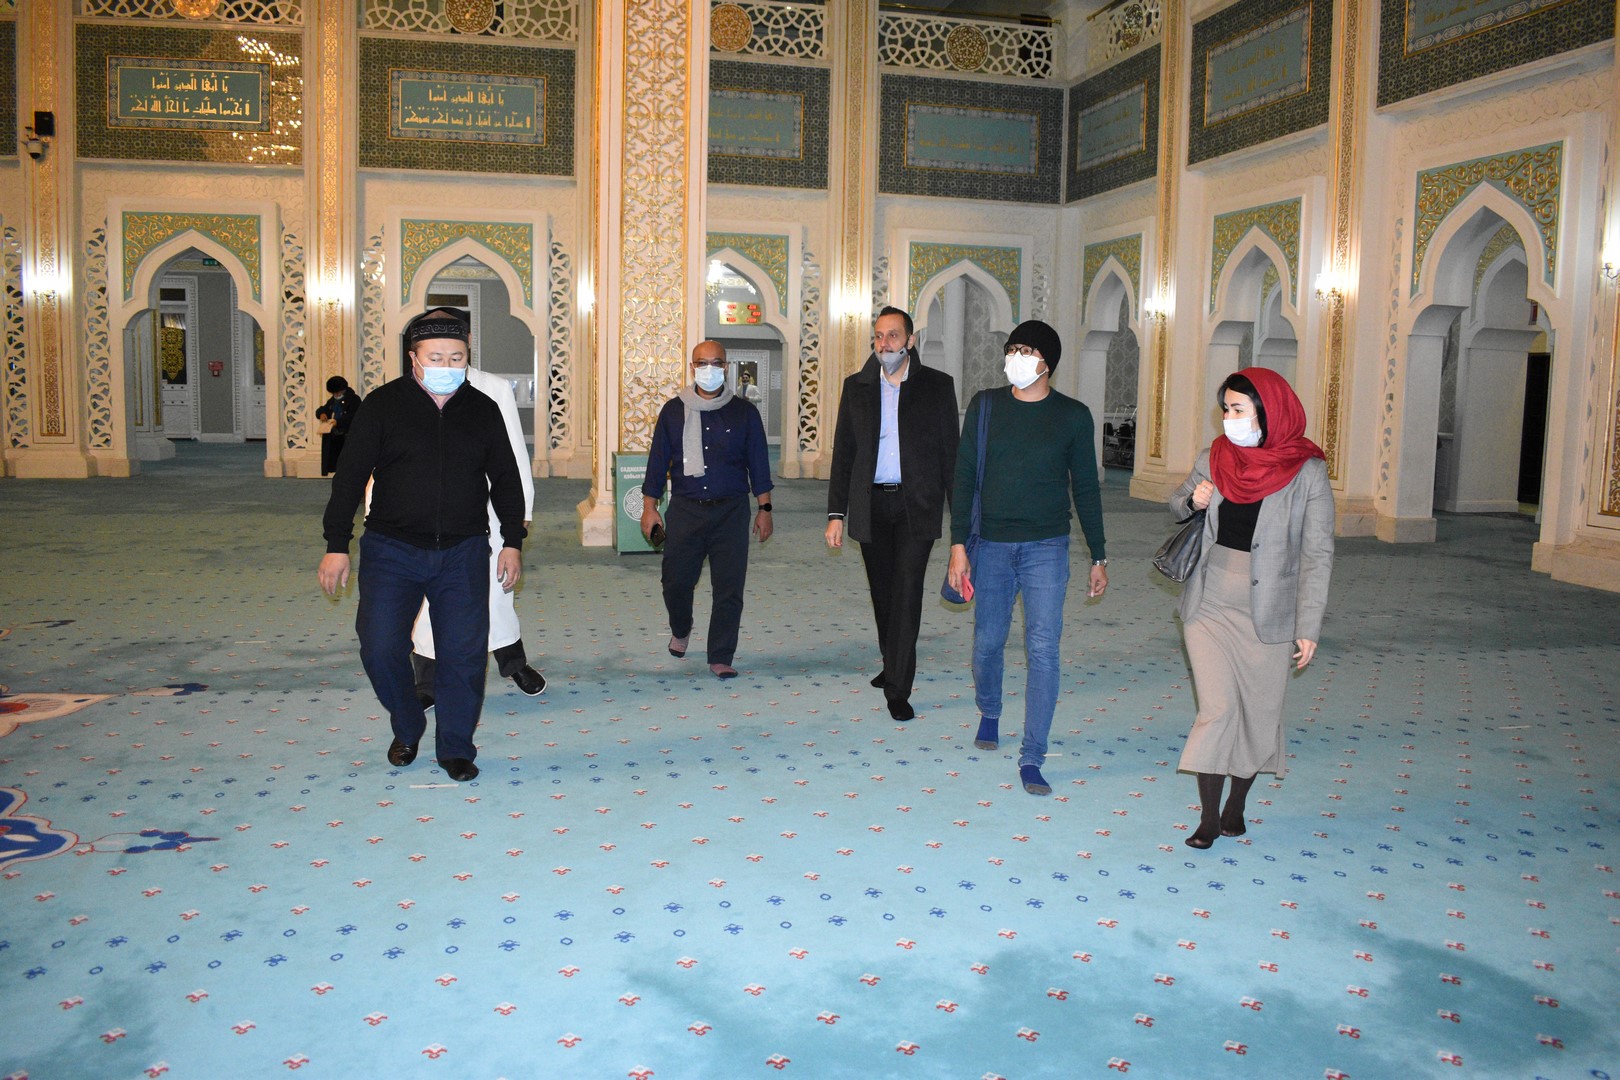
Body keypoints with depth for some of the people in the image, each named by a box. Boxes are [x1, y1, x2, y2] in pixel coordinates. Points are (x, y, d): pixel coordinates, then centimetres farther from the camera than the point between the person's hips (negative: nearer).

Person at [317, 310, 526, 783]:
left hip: (463, 553, 1)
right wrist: (337, 545, -4)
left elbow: (505, 479, 14)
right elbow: (350, 476, 0)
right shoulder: (383, 405, -1)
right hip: (392, 549, -1)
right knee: (380, 647, -5)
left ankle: (456, 748, 15)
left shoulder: (483, 410, 6)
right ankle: (407, 728, 22)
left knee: (463, 652, 0)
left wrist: (512, 541, 10)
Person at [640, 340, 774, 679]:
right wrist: (649, 508, 5)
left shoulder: (744, 412, 5)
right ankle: (680, 630, 36)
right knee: (676, 581, 4)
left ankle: (721, 657, 9)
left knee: (729, 587, -3)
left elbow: (758, 462, 7)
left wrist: (764, 509, 4)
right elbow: (658, 461, 8)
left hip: (730, 511, 0)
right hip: (685, 509, 1)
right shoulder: (673, 410, 6)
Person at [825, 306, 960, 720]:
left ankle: (898, 689, -3)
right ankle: (893, 665, 34)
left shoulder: (937, 386, 1)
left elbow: (950, 452, 2)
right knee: (883, 593, 13)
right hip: (870, 506, 3)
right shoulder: (856, 387, 7)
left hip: (916, 506, -3)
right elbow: (843, 453, 7)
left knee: (907, 592, -8)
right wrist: (836, 514, 2)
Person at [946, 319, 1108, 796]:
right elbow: (964, 477, 2)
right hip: (991, 545, 1)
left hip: (1047, 548, -1)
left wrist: (1099, 556, 9)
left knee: (1043, 650, -7)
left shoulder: (1073, 415, 1)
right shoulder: (985, 406, 2)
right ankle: (989, 712, 42)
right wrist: (958, 545, -4)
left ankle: (1032, 759, 0)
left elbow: (1086, 489, 8)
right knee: (987, 642, 11)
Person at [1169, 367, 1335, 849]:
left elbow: (1317, 555, -7)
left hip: (1267, 615, -1)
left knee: (1258, 714, 10)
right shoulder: (1214, 459, 0)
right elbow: (1177, 502, 19)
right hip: (1209, 607, 1)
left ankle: (1236, 803, 30)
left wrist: (1308, 627, -9)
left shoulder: (1307, 473, -9)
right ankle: (1209, 815, 8)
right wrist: (1192, 500, -6)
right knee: (1217, 709, -4)